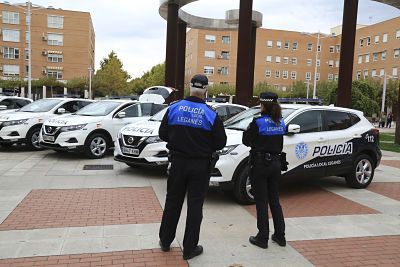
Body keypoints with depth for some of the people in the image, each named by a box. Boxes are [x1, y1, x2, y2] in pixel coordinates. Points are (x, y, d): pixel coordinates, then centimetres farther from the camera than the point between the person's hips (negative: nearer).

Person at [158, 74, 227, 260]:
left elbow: (163, 134, 1)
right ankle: (190, 248, 17)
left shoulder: (174, 108, -5)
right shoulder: (211, 114, -11)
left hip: (178, 162, 2)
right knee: (195, 206, 8)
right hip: (200, 165, -2)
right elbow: (220, 142, -7)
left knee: (172, 202, 16)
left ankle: (165, 241, 31)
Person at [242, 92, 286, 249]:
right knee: (274, 200, 16)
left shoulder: (258, 122, -14)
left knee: (261, 202, 3)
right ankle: (280, 236, 24)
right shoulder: (281, 123, 4)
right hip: (276, 163, 6)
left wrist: (249, 129, 11)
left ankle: (262, 238, 10)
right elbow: (279, 142, 11)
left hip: (260, 164, -6)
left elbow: (246, 140, -5)